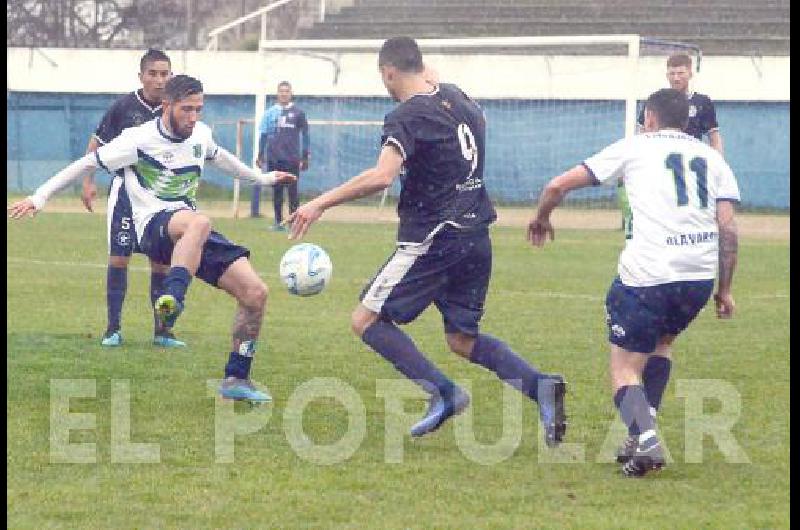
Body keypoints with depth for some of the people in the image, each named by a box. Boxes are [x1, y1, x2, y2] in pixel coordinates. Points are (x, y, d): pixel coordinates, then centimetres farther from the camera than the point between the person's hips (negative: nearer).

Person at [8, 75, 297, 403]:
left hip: (196, 235, 7)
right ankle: (172, 299, -58)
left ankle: (236, 380, 6)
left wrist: (262, 178, 46)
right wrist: (40, 197, -3)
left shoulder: (201, 134, 11)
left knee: (256, 294, -6)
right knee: (198, 223, -43)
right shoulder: (139, 140, -7)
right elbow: (88, 164, 0)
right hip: (154, 228, -6)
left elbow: (217, 156, 35)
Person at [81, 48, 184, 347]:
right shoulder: (124, 107, -8)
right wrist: (88, 182, -2)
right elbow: (97, 144, 2)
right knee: (119, 257, -5)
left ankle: (162, 330, 12)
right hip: (127, 188, -2)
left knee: (162, 261, 4)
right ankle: (113, 328, 3)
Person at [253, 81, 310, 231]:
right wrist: (260, 156, 7)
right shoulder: (270, 113, 9)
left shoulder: (298, 112, 4)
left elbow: (305, 135, 6)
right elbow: (263, 135, 12)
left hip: (292, 158, -2)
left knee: (292, 190, -4)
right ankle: (278, 222, 10)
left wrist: (304, 158, 1)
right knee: (277, 191, 5)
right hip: (273, 158, 2)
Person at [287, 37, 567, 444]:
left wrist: (321, 204, -25)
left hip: (433, 238, -8)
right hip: (476, 237, 8)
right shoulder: (457, 98, 9)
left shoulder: (406, 117, -14)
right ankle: (540, 387, -4)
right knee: (461, 338, 16)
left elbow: (382, 176, -29)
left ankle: (442, 391, -14)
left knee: (367, 321, 0)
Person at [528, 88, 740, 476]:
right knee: (661, 342, 30)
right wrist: (724, 290, 14)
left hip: (646, 273, -4)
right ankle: (642, 436, 20)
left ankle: (645, 440, -20)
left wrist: (541, 218, 30)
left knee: (625, 369, 6)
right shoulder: (712, 159, 17)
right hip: (701, 274, 4)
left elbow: (558, 186, 11)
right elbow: (728, 230, 7)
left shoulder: (633, 148, 10)